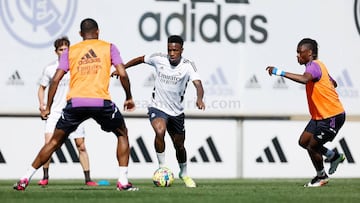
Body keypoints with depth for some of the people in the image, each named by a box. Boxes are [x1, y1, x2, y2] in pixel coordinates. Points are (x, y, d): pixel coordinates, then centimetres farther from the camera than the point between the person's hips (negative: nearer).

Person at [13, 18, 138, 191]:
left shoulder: (70, 51, 17)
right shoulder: (109, 47, 14)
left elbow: (56, 79, 8)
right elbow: (122, 74, 3)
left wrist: (47, 107, 14)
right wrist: (129, 97, 17)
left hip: (75, 102, 1)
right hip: (101, 101, -1)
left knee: (55, 141, 15)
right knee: (122, 134, 21)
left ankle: (25, 179, 11)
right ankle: (123, 181, 9)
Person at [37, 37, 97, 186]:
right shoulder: (50, 69, 3)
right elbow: (42, 88, 14)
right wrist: (42, 103, -3)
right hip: (55, 111, -1)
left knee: (81, 146, 0)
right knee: (48, 143, -16)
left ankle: (88, 179, 7)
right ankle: (45, 177, -6)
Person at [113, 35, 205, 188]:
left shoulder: (188, 66, -15)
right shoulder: (159, 59, -10)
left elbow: (198, 84, -30)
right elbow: (141, 59, 10)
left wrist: (199, 98, -50)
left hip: (177, 111, 1)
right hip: (157, 108, -1)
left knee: (179, 145, 14)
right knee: (160, 131, -31)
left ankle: (184, 174, 42)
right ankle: (162, 167, -13)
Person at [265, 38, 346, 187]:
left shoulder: (314, 66, -20)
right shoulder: (317, 66, 12)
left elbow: (304, 78, -44)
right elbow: (333, 83, 26)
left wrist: (281, 73, -47)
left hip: (332, 116, -10)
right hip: (320, 116, 10)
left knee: (312, 147, -5)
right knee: (303, 142, 10)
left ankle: (321, 177, 18)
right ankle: (334, 156, 28)